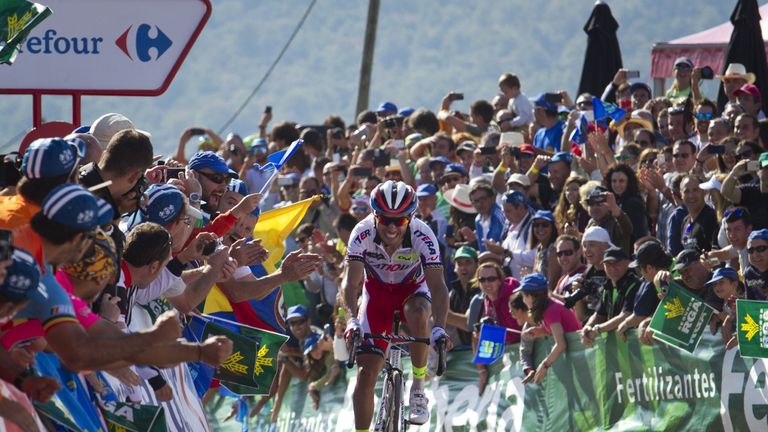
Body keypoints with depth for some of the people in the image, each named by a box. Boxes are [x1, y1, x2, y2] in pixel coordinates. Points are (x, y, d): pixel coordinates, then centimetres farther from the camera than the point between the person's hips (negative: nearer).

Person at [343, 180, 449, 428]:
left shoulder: (422, 236, -29)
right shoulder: (363, 234, -26)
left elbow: (437, 285, -34)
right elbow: (351, 282, -30)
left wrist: (440, 328, -49)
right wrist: (352, 320, -48)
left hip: (412, 290, -1)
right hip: (377, 293, 1)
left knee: (418, 313, -38)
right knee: (366, 372, -11)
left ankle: (418, 387, -19)